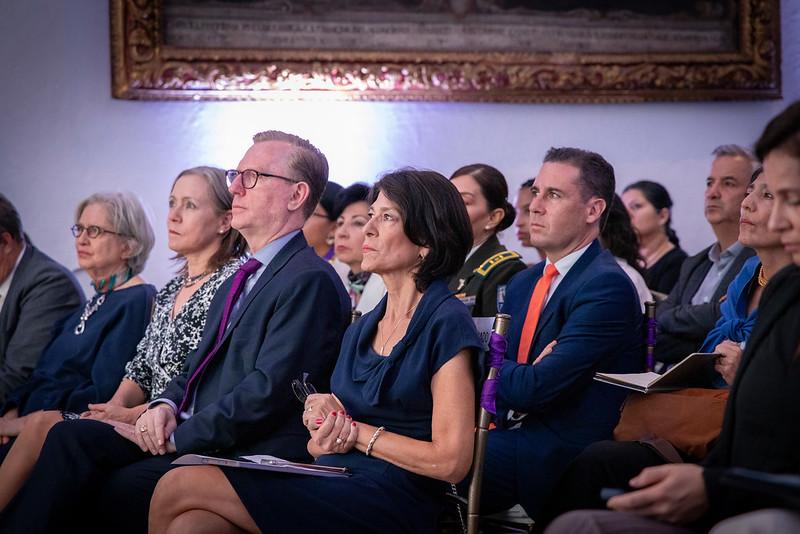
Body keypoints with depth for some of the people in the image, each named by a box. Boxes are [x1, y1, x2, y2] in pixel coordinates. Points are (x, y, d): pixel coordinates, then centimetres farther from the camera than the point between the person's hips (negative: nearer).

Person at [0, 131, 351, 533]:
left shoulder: (310, 280, -10)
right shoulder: (239, 281, 22)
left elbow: (269, 390, -18)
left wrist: (179, 437, -15)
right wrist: (166, 405, 2)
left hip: (245, 455, -9)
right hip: (187, 436, 9)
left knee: (119, 487, -27)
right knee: (71, 436, -11)